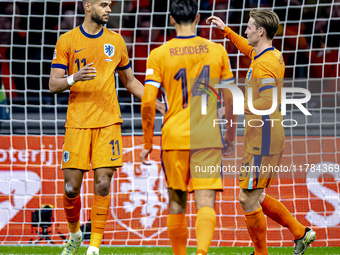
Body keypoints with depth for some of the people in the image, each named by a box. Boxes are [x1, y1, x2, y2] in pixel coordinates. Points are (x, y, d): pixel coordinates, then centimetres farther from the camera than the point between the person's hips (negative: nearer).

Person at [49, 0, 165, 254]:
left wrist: (158, 104, 10)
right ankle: (74, 234, 26)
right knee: (71, 187, 0)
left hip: (108, 122, 1)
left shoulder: (116, 41, 10)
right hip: (77, 122, -1)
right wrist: (74, 78, -21)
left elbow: (131, 82, 20)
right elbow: (53, 85, -1)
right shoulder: (67, 41, 2)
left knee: (103, 184, -7)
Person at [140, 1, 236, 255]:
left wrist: (147, 143, 4)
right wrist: (231, 137, 21)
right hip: (208, 138, 0)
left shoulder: (158, 55, -1)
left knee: (177, 202, 16)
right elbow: (230, 100, 8)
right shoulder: (217, 51, 3)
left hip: (174, 137, 0)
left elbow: (148, 104, -6)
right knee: (206, 203, -7)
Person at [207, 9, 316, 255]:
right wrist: (225, 30, 39)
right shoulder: (273, 55, 12)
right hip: (263, 140, 10)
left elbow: (268, 103, -29)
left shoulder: (264, 65, -19)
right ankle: (301, 233, 19)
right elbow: (248, 48, 36)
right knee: (256, 199, 16)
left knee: (248, 199, -4)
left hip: (262, 141, -10)